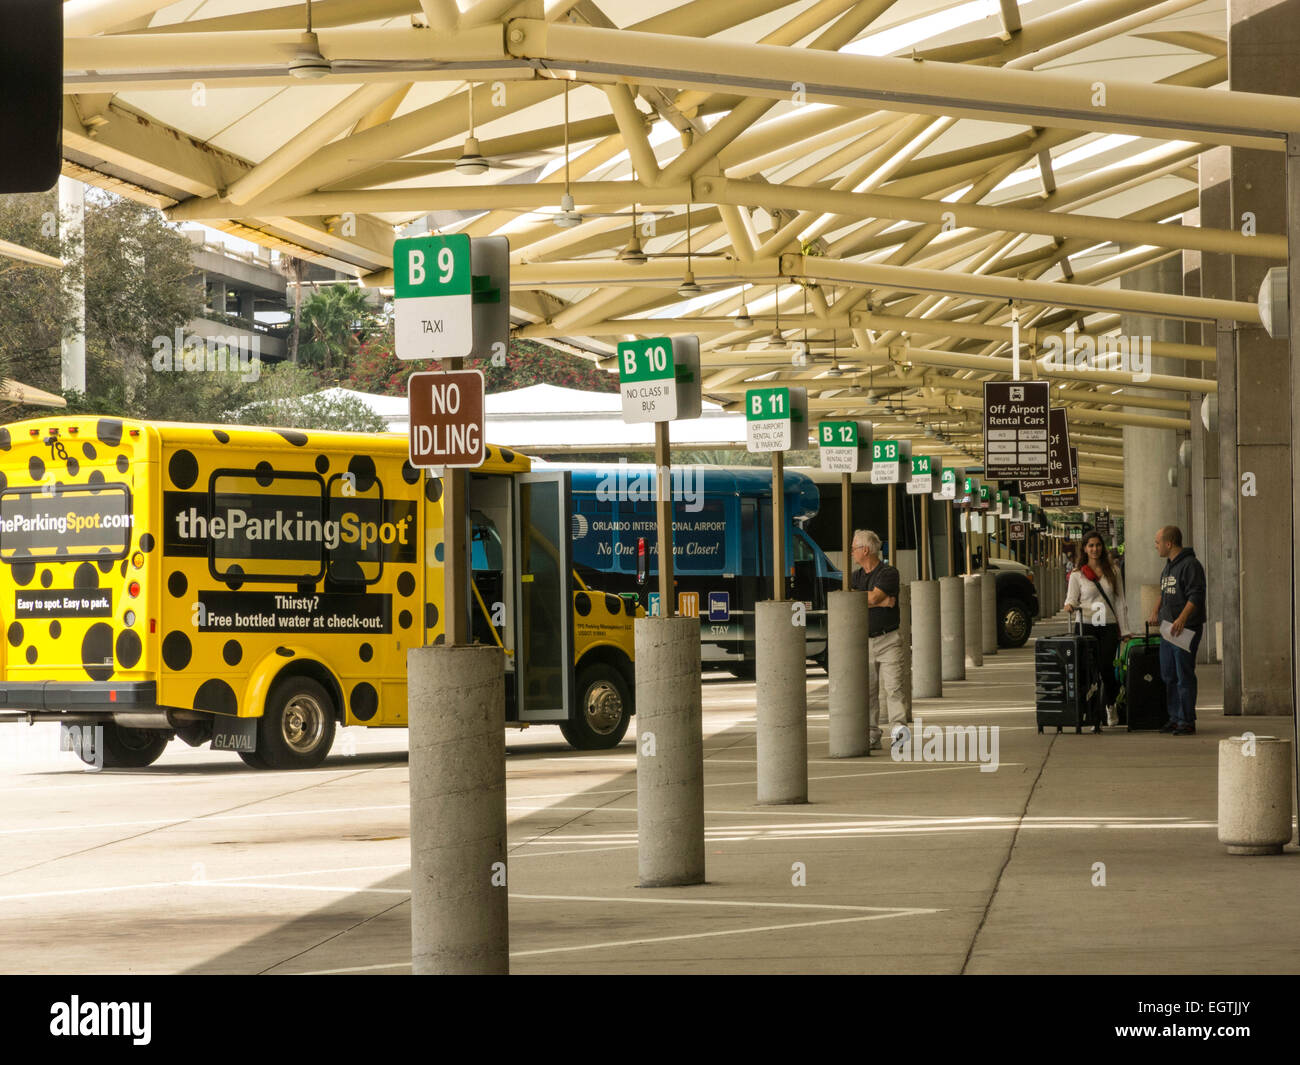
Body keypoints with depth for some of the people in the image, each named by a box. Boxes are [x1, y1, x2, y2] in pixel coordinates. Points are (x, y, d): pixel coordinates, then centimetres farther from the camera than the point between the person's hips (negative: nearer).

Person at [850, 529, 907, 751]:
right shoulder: (856, 577, 14)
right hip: (864, 642, 5)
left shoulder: (889, 573, -6)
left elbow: (873, 597, -20)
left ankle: (898, 728, -18)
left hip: (889, 640, -5)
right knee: (867, 691, 3)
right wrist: (881, 601, -13)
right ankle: (871, 736, 5)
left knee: (894, 687, -13)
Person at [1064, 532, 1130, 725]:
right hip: (1087, 627, -1)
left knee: (1106, 668, -9)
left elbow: (1120, 603, 12)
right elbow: (1072, 599, 4)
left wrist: (1125, 631, 8)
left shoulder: (1112, 572, 12)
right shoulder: (1077, 575, 8)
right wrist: (1069, 605, -21)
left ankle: (1111, 706, 13)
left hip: (1108, 627, 1)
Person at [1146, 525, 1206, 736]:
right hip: (1168, 630, 10)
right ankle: (1175, 718, 18)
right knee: (1168, 676, 11)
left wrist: (1182, 619, -30)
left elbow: (1196, 596, -20)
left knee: (1185, 676, -7)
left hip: (1186, 630, -10)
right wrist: (1156, 611, 18)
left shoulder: (1190, 565, -11)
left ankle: (1187, 721, -4)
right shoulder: (1168, 566, 19)